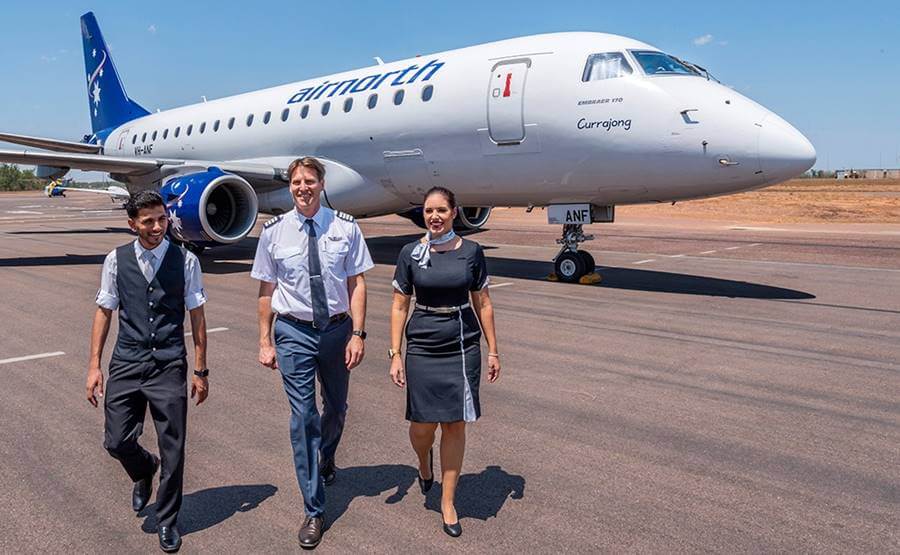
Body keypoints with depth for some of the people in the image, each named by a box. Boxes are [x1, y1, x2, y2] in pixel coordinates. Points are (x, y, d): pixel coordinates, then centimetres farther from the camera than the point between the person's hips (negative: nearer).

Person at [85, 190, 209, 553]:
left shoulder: (185, 261, -3)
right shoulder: (116, 260, 2)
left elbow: (196, 316, 0)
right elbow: (104, 312, 7)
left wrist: (200, 371, 1)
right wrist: (94, 366, 5)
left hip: (169, 365, -1)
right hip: (126, 363, 2)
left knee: (173, 448, 5)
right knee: (117, 441, 2)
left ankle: (167, 522, 28)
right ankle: (144, 472, 40)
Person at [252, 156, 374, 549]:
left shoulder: (345, 228, -5)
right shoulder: (274, 231, -3)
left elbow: (356, 283, -3)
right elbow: (266, 290, 2)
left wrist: (357, 333, -10)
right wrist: (265, 341, 1)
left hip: (336, 328, 1)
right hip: (293, 332, -1)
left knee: (336, 407, 20)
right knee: (303, 418, -1)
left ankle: (326, 460, 54)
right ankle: (314, 511, 12)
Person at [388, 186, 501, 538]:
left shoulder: (471, 252, 0)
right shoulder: (410, 254, -1)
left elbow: (483, 304, 6)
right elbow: (399, 306, 2)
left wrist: (493, 350, 5)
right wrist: (395, 354, -3)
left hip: (463, 347, 1)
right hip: (423, 348, 0)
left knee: (455, 424, 5)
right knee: (422, 426, 2)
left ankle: (448, 502, 22)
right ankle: (424, 464, 40)